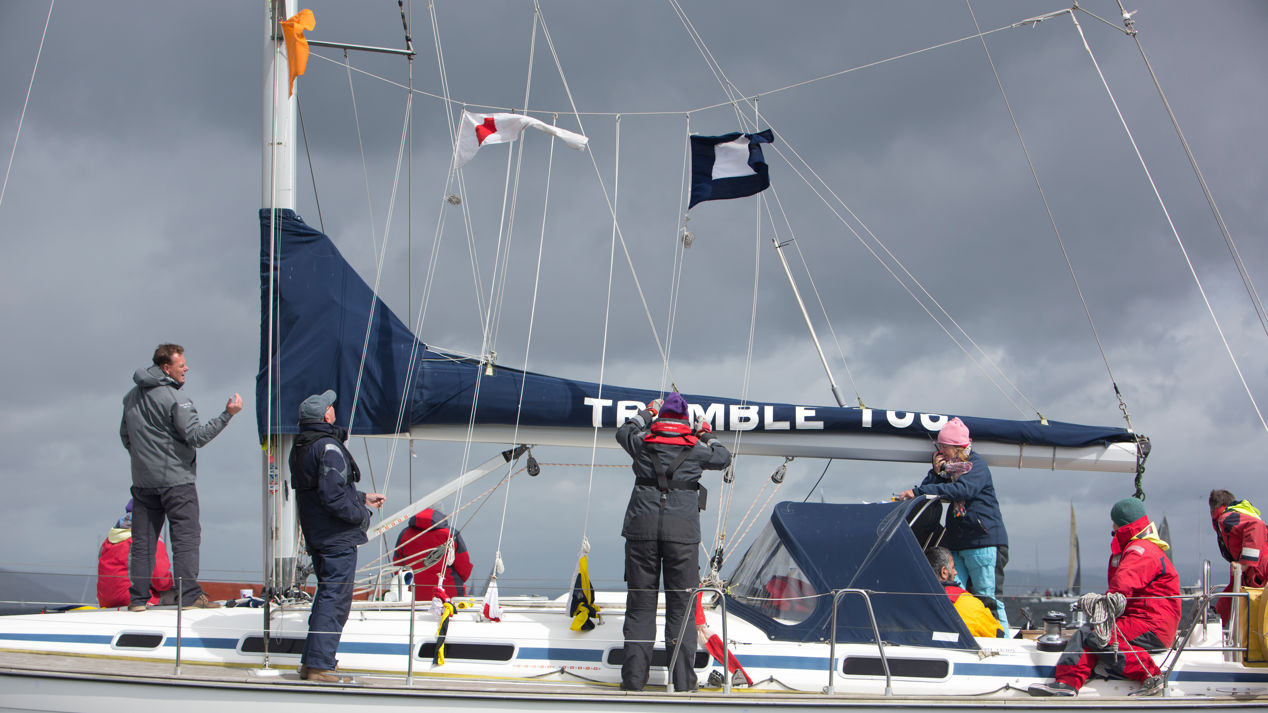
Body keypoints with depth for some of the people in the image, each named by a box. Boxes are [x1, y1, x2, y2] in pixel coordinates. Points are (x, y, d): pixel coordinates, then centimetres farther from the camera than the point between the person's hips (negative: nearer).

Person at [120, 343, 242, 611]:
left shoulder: (132, 397, 12)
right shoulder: (174, 399, -13)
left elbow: (125, 436, 20)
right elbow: (196, 436, -18)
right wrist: (227, 414, -17)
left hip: (142, 481, 7)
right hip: (176, 479, -7)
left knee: (143, 540, 9)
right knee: (186, 536, -3)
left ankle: (137, 598, 9)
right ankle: (189, 595, -7)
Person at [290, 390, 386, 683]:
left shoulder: (299, 447, 13)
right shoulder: (329, 447, -19)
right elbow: (333, 497, -25)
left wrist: (362, 497, 23)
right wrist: (361, 515, -10)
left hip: (315, 535, 10)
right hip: (337, 537, -10)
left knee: (327, 594, 20)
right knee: (335, 599, -5)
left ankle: (312, 659, 24)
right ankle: (318, 665, -6)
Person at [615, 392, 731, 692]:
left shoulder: (642, 442, 9)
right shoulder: (696, 449, 6)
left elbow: (624, 431, 33)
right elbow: (724, 457, 26)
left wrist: (648, 411, 47)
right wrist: (707, 434, 41)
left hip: (641, 528, 1)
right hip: (683, 530, -1)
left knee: (640, 605, 5)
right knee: (681, 606, 3)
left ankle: (633, 680, 3)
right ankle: (683, 683, 1)